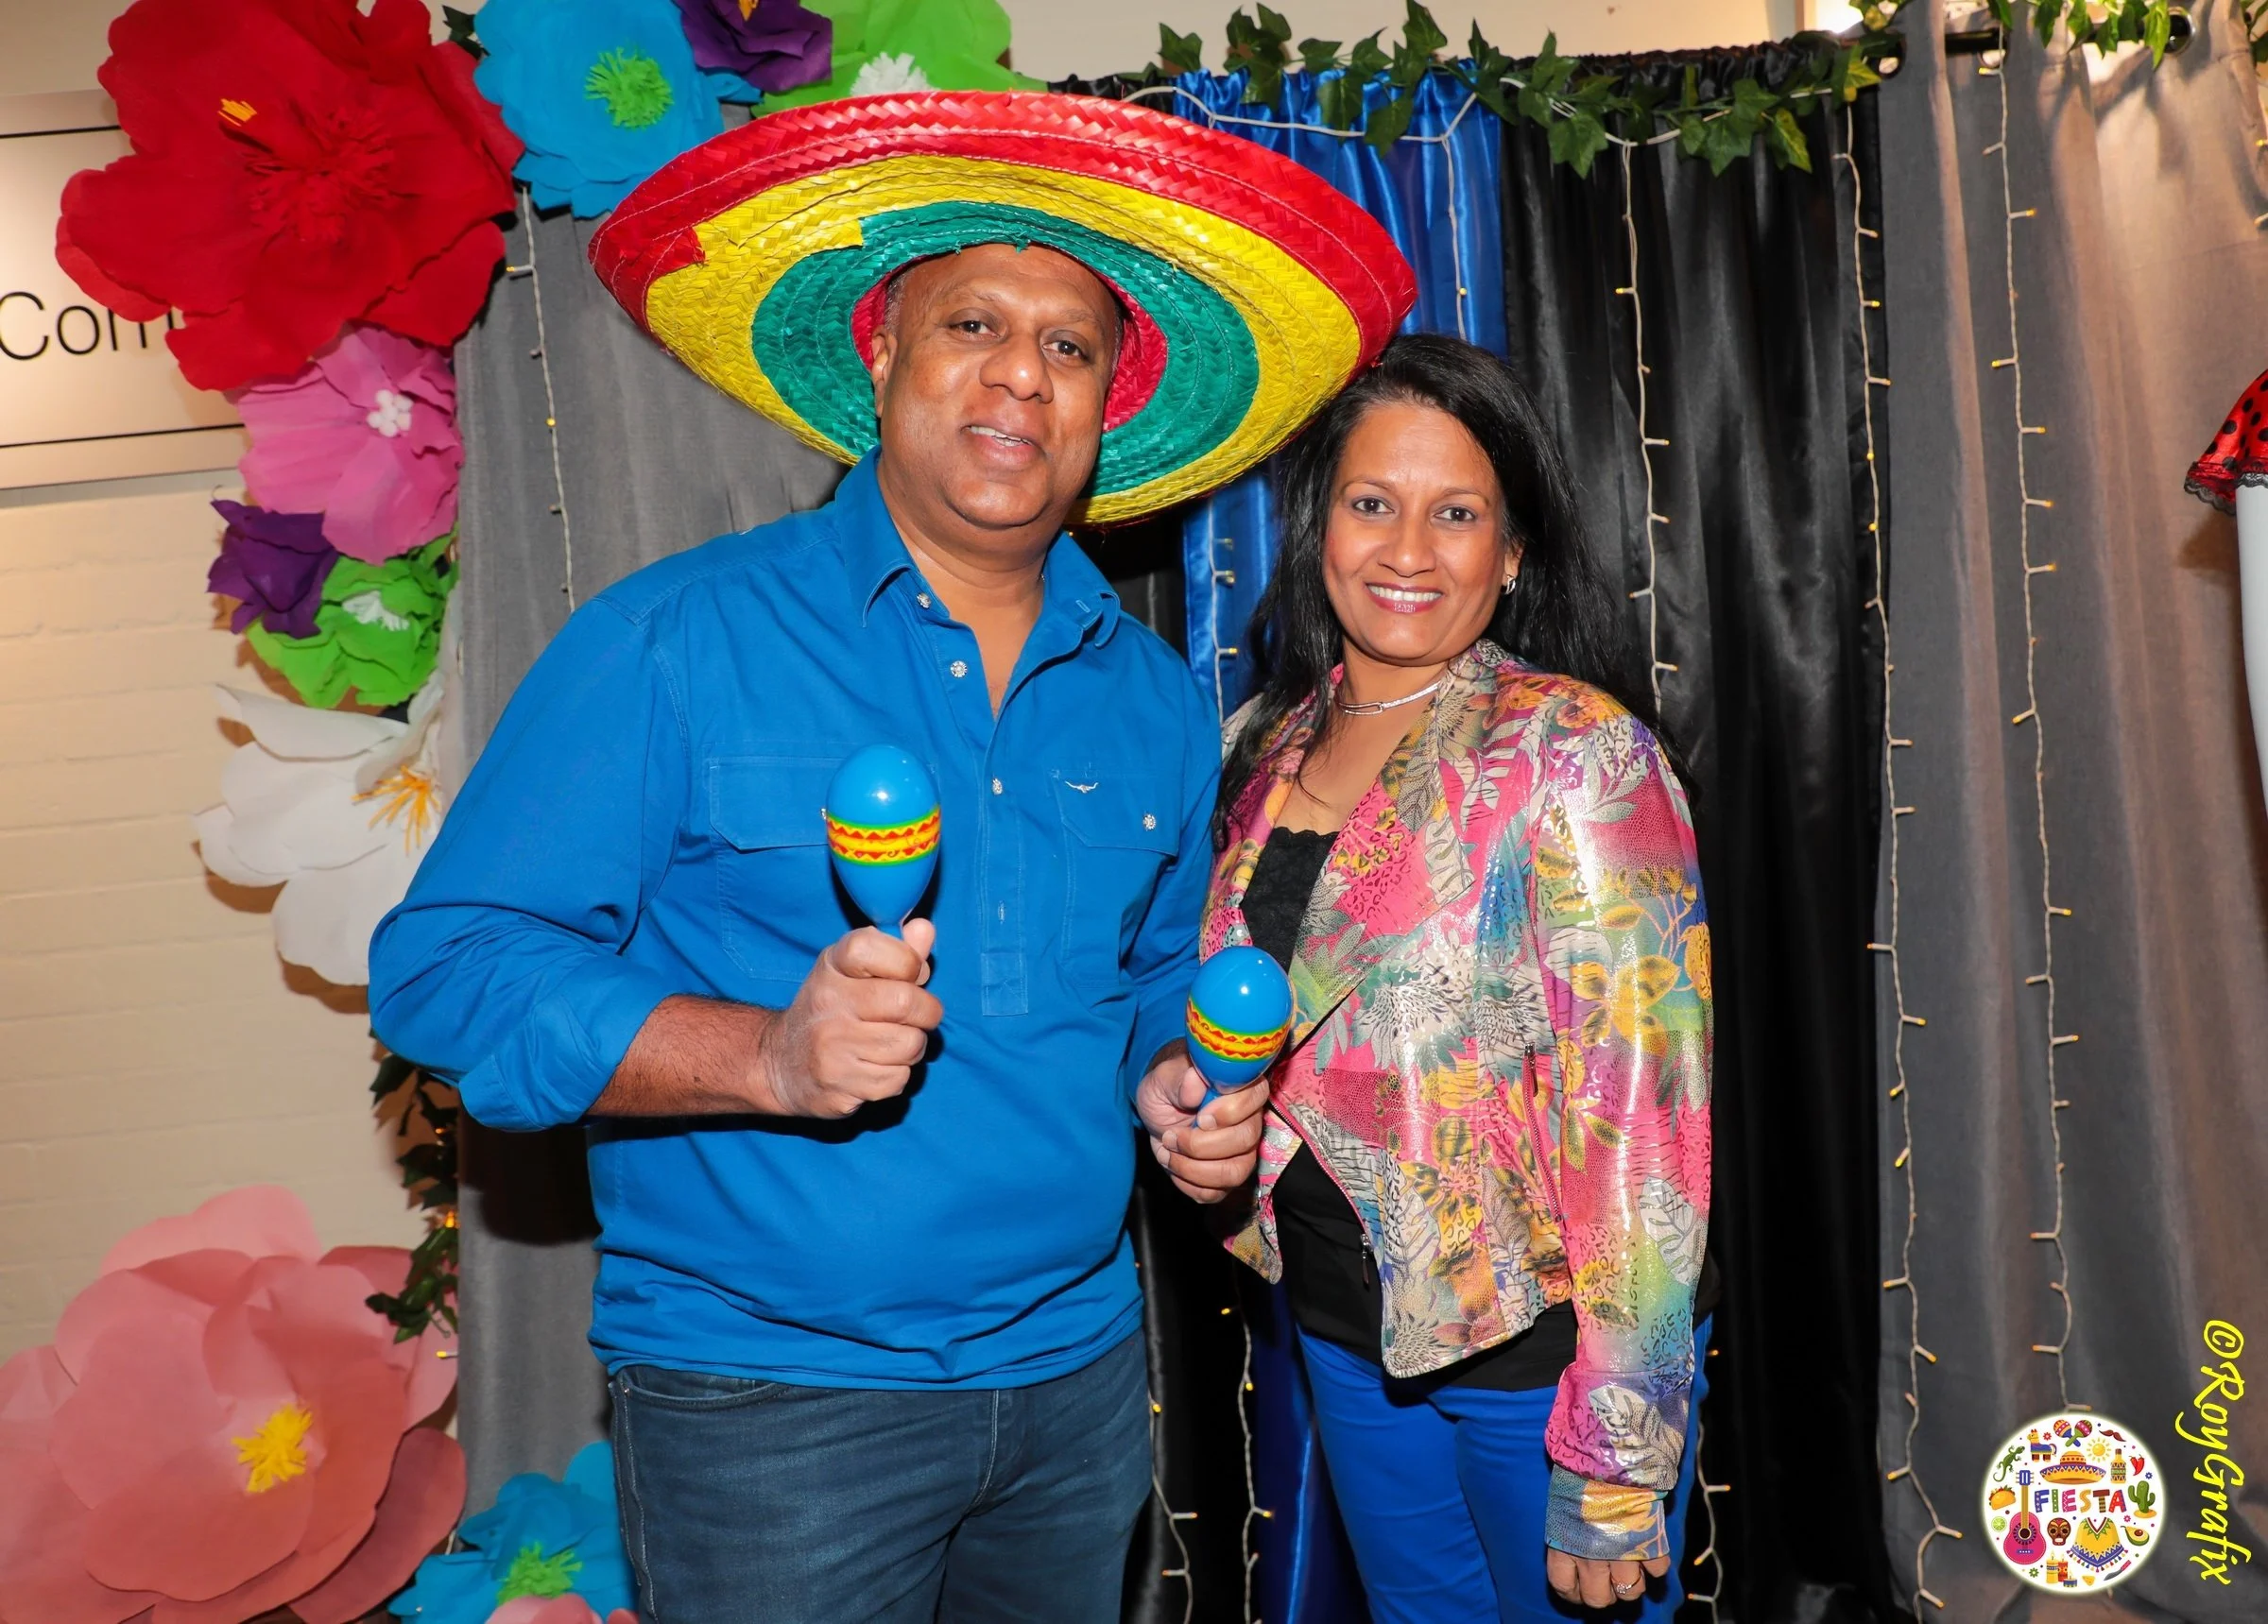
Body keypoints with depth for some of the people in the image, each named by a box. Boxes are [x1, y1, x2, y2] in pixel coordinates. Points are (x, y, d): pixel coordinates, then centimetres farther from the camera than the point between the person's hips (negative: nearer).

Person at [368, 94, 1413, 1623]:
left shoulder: (1156, 700, 5)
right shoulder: (675, 642, -11)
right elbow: (448, 967, -14)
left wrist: (1177, 1089, -4)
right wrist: (767, 1057, -27)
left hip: (1081, 1376, 5)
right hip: (768, 1405, -5)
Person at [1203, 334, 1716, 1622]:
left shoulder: (1575, 752, -17)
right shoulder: (1269, 745, 2)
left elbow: (1642, 1103, -19)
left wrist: (1615, 1468, -19)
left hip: (1538, 1343, -5)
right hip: (1345, 1324, 6)